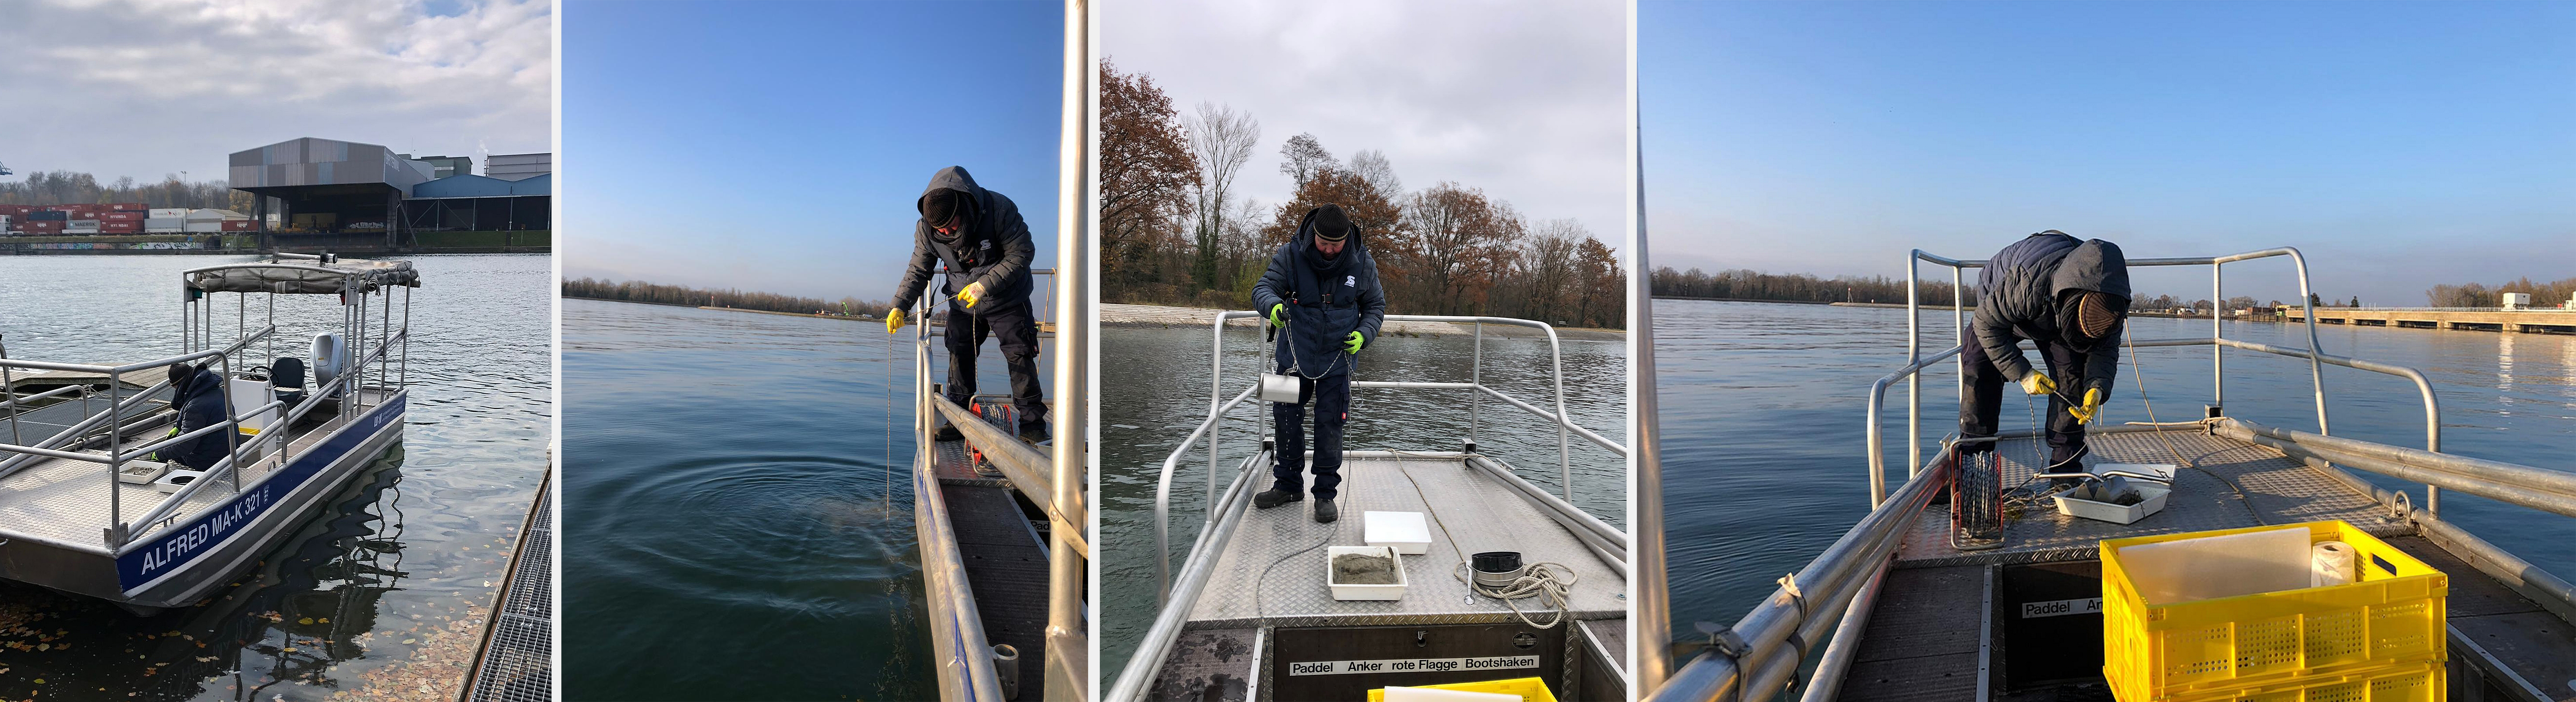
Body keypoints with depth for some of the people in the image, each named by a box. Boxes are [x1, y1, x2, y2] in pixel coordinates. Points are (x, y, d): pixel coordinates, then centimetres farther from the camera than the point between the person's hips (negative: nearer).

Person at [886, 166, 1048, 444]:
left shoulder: (999, 208, -28)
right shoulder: (926, 228, -16)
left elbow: (1021, 253, -23)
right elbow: (918, 271, -6)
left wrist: (985, 285, -30)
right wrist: (899, 306, -19)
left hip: (1007, 298, -3)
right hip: (963, 302, 4)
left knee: (1020, 356, -4)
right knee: (959, 356, 5)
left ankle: (1032, 423, 4)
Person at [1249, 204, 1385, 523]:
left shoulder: (1363, 264, -7)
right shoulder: (1290, 255, -12)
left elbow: (1376, 306, 7)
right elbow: (1263, 288, -11)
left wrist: (1363, 335, -11)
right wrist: (1273, 305, -35)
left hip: (1336, 359, -1)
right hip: (1294, 355, 1)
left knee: (1329, 426, 2)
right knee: (1287, 419, 9)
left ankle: (1326, 493, 15)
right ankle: (1288, 485, 27)